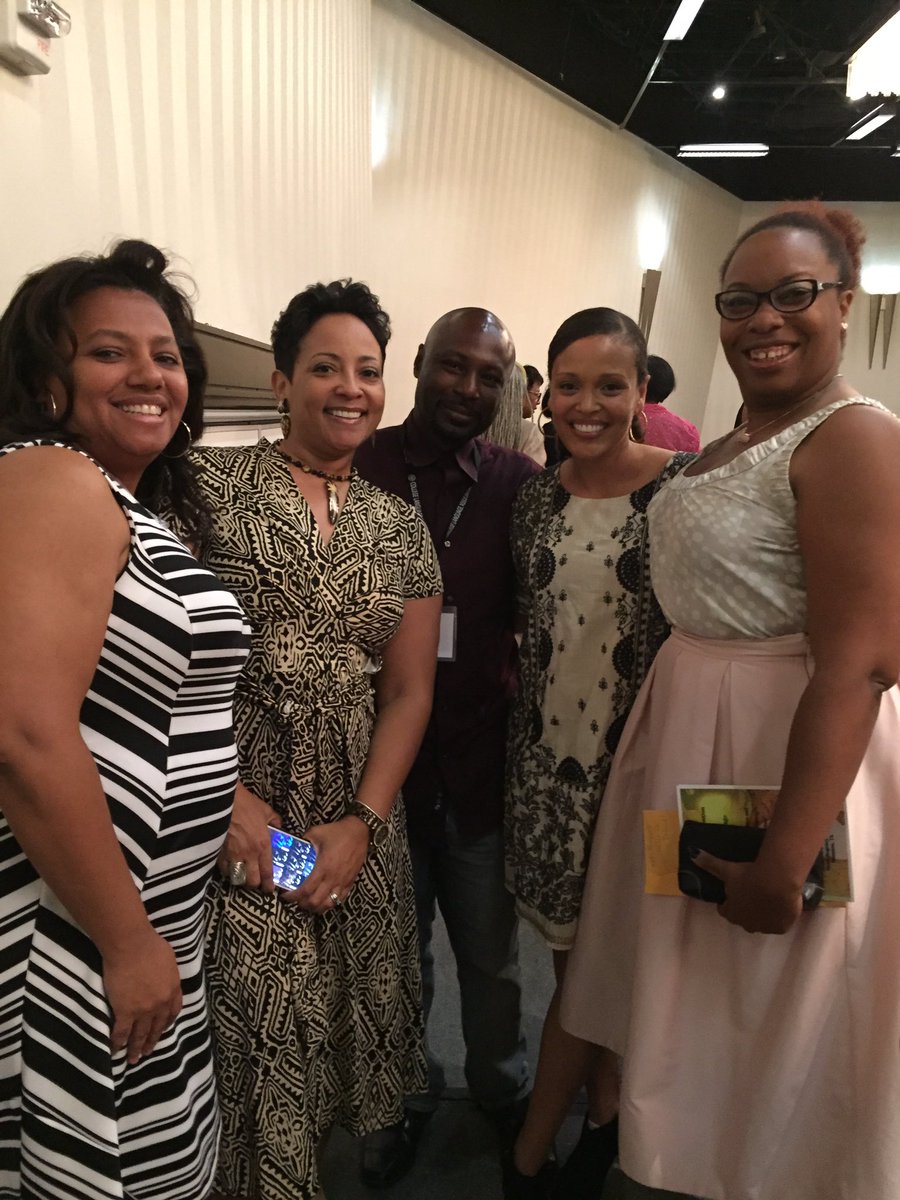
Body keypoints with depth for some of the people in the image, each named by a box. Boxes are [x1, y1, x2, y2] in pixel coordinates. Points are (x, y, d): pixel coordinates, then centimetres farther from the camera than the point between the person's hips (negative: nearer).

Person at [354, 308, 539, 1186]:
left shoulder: (519, 484, -3)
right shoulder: (354, 469, -6)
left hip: (482, 763, 1)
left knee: (491, 954, 21)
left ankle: (501, 1088, 51)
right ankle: (408, 1099, 49)